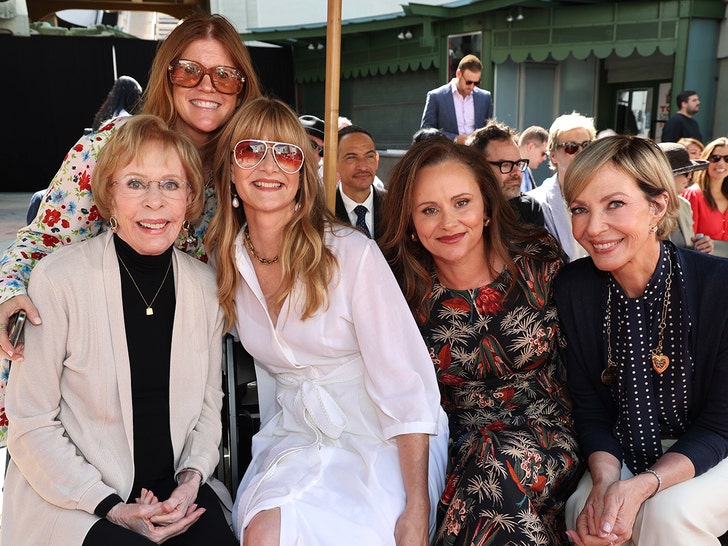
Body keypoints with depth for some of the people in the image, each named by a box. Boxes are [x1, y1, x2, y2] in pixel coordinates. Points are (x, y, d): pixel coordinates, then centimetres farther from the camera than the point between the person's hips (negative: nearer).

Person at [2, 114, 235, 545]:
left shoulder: (206, 286, 0)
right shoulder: (58, 280, -12)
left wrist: (193, 477, -6)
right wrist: (111, 508, -13)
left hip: (174, 489, 3)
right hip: (68, 499, -3)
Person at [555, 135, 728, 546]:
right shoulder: (573, 287, -12)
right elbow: (589, 408, -5)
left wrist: (640, 487, -30)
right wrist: (605, 478, -25)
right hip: (625, 454, 2)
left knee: (667, 513, -30)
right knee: (585, 512, -25)